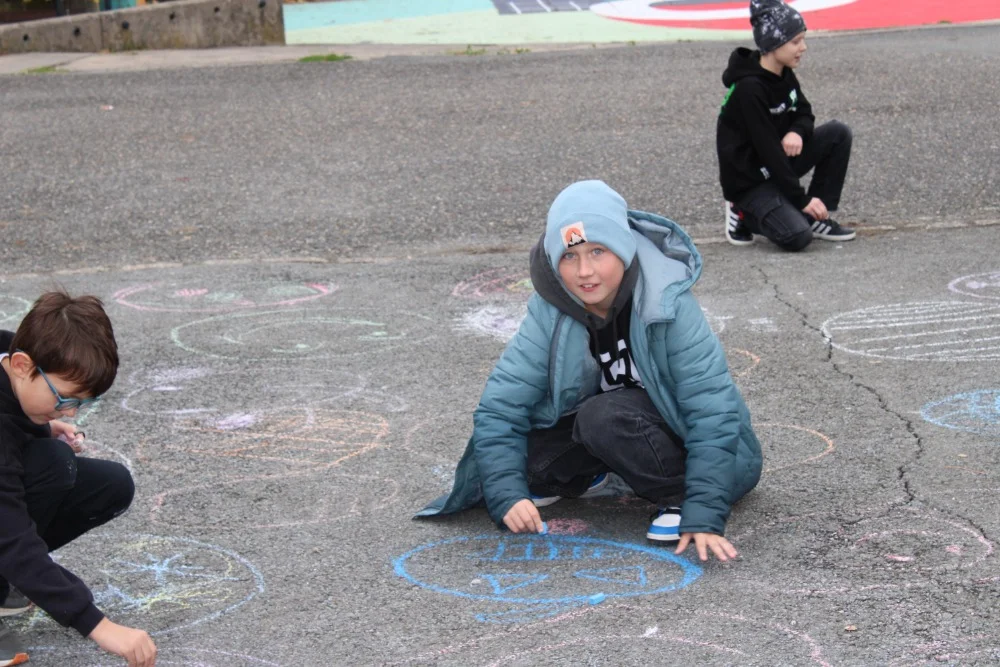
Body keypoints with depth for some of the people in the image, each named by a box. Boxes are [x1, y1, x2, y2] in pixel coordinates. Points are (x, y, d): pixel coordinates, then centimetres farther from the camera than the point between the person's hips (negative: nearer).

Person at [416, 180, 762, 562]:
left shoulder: (668, 304, -27)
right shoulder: (550, 313, -17)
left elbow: (713, 412, -30)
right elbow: (501, 405, -20)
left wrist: (704, 517, -36)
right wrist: (507, 495, -34)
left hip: (686, 439, -4)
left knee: (607, 417, -34)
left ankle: (679, 494, -11)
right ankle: (579, 477, 11)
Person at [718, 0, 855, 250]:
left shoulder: (783, 73, 0)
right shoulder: (749, 89, -25)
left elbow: (804, 112, 10)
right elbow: (767, 149, -25)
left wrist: (797, 132, -17)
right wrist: (802, 200, -21)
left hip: (778, 164, 8)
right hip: (748, 180, -8)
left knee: (838, 133, -6)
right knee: (797, 237, -27)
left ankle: (816, 218, 0)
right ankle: (745, 213, 2)